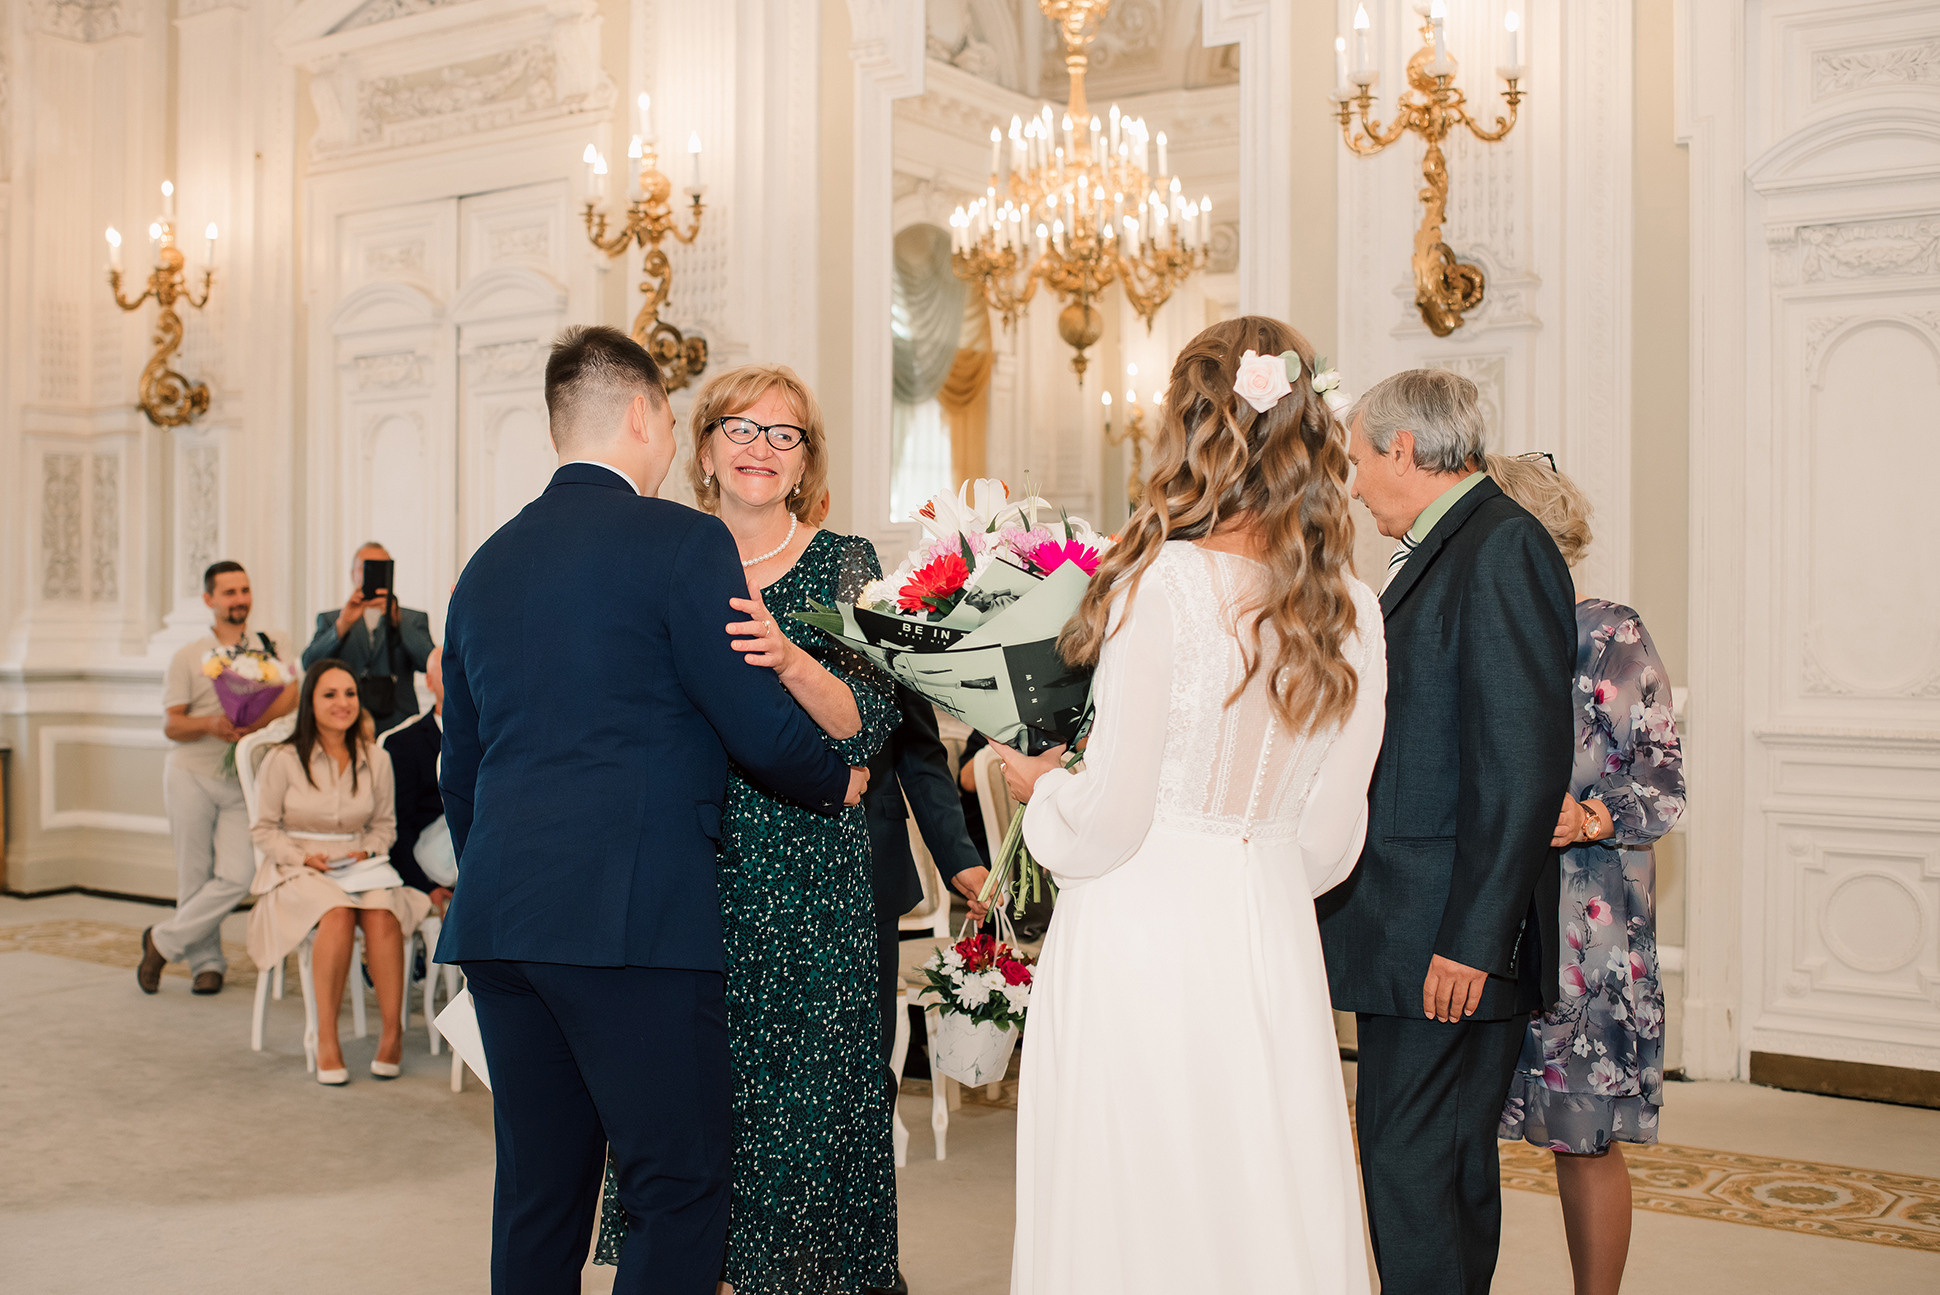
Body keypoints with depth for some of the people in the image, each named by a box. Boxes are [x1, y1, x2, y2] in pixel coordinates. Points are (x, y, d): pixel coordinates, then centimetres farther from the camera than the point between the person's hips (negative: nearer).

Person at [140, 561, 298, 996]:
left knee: (237, 876, -10)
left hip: (243, 780, 1)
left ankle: (164, 940, 8)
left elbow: (289, 695, -7)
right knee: (195, 876, 2)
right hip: (191, 773, -1)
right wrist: (211, 724, -20)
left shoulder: (270, 647, 9)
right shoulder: (188, 656, 6)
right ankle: (207, 962, 18)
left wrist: (251, 724, -25)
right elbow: (171, 724, 1)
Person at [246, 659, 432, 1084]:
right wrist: (304, 857, -12)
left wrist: (367, 852, -4)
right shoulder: (284, 760, -1)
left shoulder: (376, 759, 8)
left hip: (362, 869, 3)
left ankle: (393, 1033, -26)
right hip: (299, 871, -2)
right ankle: (326, 1039, -29)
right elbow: (264, 828, 4)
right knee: (338, 914, -36)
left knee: (383, 915, -32)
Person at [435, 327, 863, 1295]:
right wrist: (838, 783, 13)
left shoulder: (487, 564, 16)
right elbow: (759, 727, -7)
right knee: (681, 1191, 0)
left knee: (536, 1196, 15)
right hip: (634, 918, -7)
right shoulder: (684, 543, -6)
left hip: (499, 918, 8)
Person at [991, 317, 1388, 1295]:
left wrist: (1042, 785, 9)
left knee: (1135, 1213, 7)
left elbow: (1109, 820, -12)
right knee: (1264, 1209, 14)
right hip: (1274, 941, 5)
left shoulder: (1164, 582, -14)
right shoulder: (1349, 607, 2)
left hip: (1144, 932, -5)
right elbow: (1331, 838, 8)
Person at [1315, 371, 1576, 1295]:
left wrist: (1474, 940, -21)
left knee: (1415, 1169, -5)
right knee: (1447, 1167, 18)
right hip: (1402, 935, 10)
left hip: (1450, 941, -10)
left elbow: (1525, 766, -20)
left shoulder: (1503, 548, -14)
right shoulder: (1433, 555, 17)